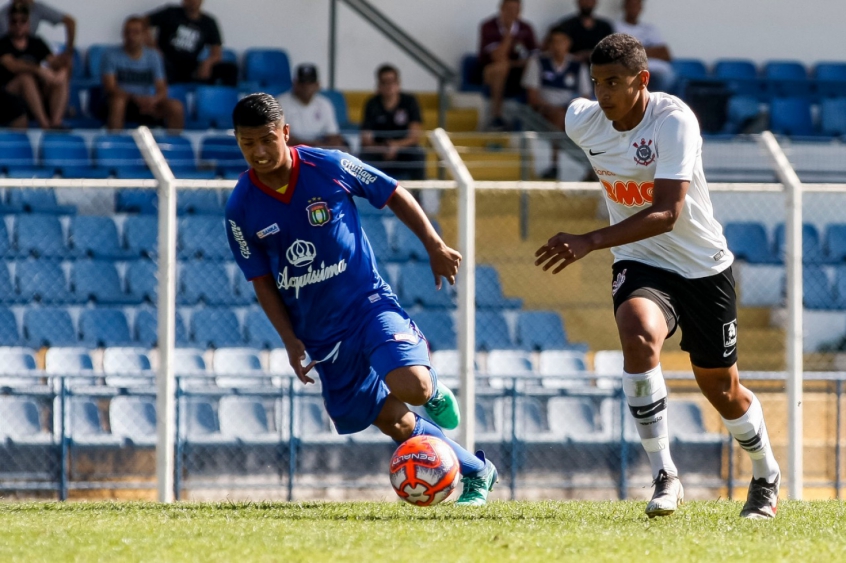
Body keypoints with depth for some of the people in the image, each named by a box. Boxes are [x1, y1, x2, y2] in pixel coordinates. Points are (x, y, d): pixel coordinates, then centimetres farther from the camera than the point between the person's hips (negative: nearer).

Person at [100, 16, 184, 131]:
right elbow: (109, 87, -14)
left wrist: (153, 100, -27)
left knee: (175, 106, -22)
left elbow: (162, 90, -1)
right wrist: (135, 98, -31)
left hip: (145, 105, 3)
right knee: (118, 100, -38)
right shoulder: (112, 56, -4)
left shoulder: (153, 57, 6)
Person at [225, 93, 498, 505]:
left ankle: (433, 390, 12)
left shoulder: (330, 167, -12)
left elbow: (394, 194, 3)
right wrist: (290, 341, -4)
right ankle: (476, 473, 20)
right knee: (393, 422, 1)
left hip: (367, 302, -2)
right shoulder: (241, 209, -7)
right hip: (319, 332, 2)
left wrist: (435, 247, 2)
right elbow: (262, 281, 4)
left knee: (410, 387, -26)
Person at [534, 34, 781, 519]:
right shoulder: (582, 121, -10)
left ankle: (767, 479, 41)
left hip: (704, 265, -2)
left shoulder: (675, 120, -26)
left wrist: (590, 242, -45)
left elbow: (666, 214, -35)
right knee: (638, 335, -31)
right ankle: (665, 478, -25)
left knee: (721, 388, 10)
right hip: (641, 264, 2)